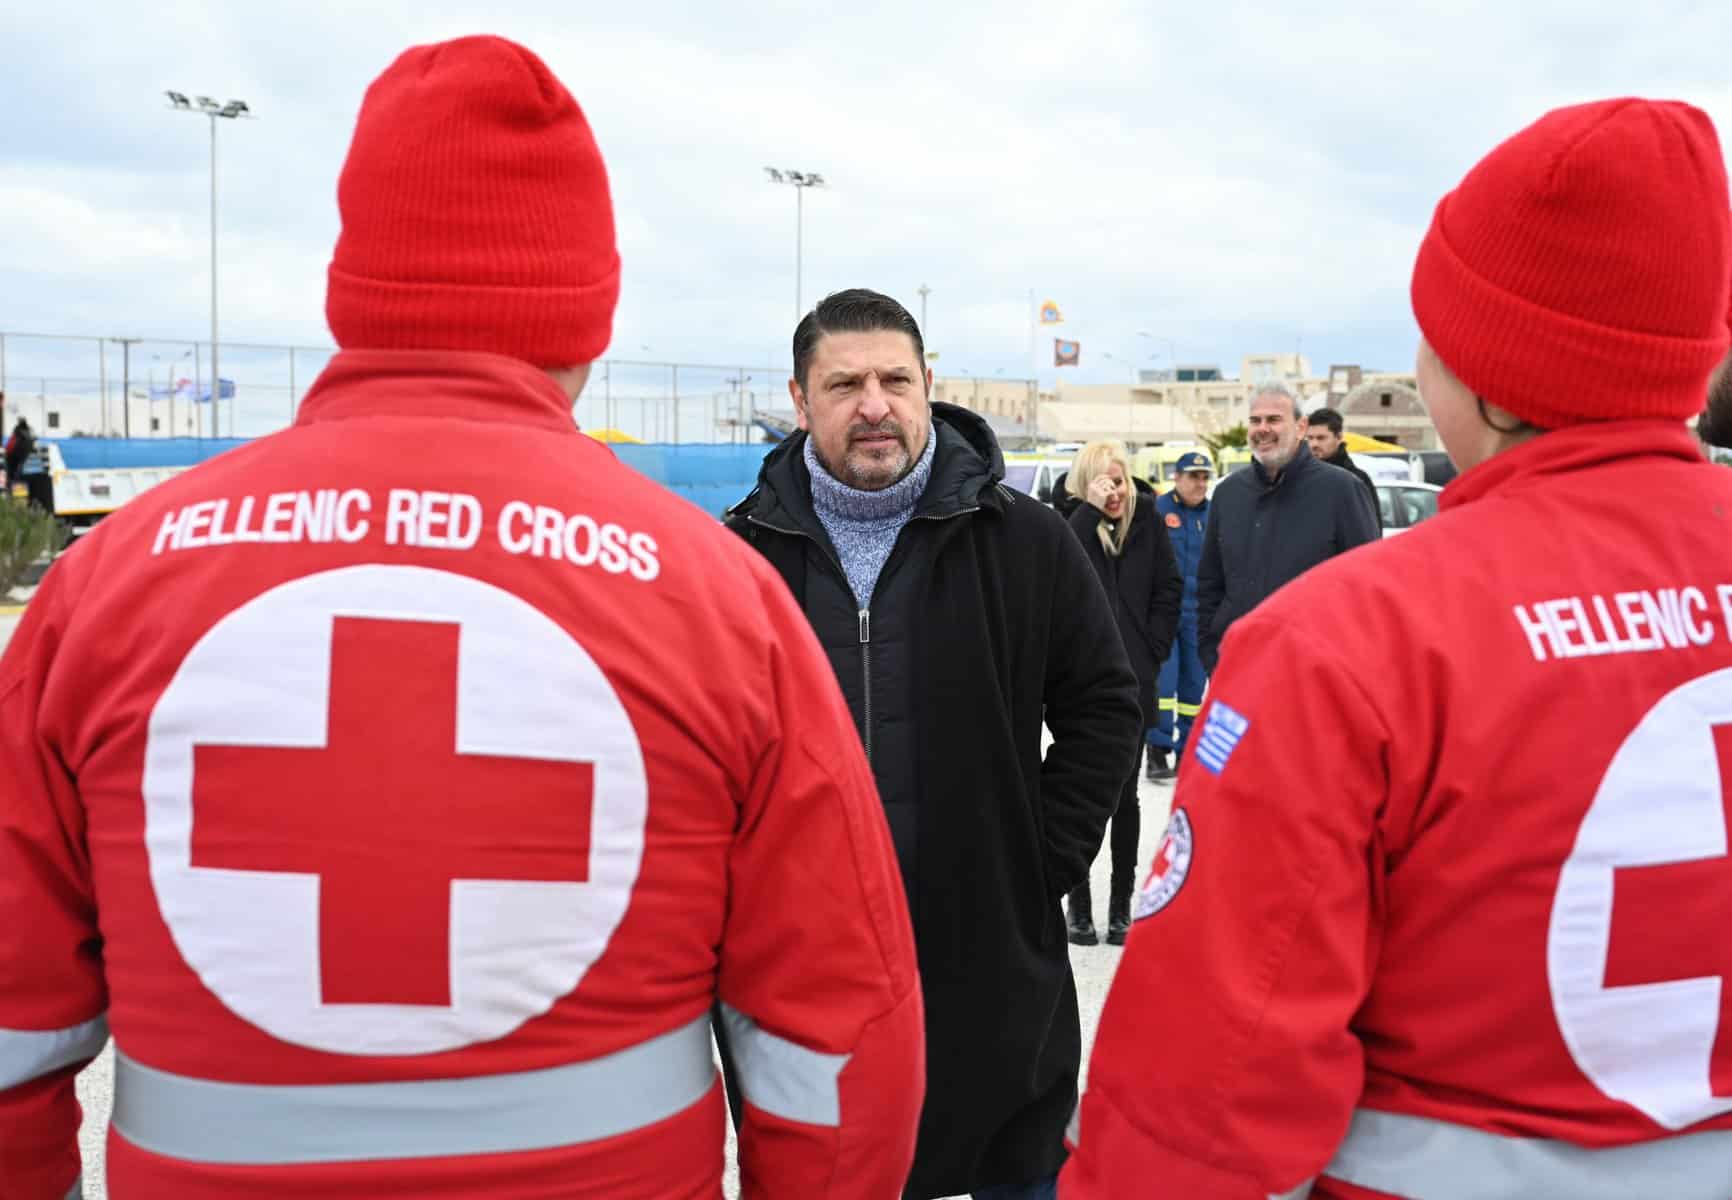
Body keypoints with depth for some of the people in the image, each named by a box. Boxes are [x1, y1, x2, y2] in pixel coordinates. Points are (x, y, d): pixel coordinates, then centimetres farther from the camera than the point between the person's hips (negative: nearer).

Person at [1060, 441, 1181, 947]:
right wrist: (1090, 508, -25)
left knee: (1124, 796, 8)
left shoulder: (1146, 519, 1)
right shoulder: (1070, 520, -4)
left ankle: (1121, 906, 18)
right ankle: (1079, 906, 13)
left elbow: (1168, 590, 7)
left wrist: (1152, 652, 0)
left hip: (1132, 679, 2)